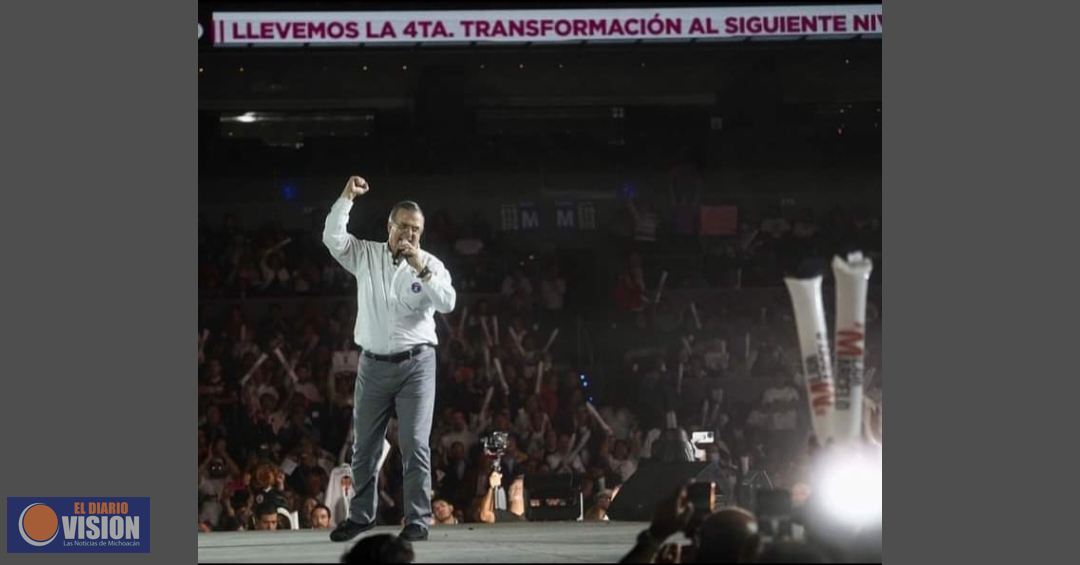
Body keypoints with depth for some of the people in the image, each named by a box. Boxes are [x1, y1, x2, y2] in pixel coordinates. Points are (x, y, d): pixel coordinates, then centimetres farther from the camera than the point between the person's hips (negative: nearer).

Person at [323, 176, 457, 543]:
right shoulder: (365, 255, 4)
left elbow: (448, 303, -15)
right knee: (364, 445, 10)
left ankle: (418, 520, -7)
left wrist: (421, 269, -25)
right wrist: (347, 198, -15)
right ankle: (361, 515, 22)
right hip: (374, 364, 3)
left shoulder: (430, 265, -1)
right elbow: (333, 238, -9)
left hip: (416, 364, -3)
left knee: (415, 443, -9)